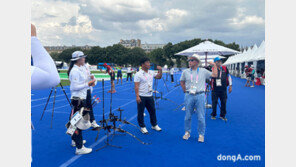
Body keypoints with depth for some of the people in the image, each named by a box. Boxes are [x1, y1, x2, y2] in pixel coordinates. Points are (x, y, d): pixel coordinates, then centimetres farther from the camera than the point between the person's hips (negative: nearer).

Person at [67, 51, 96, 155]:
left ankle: (75, 140, 35)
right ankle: (79, 148, -2)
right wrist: (88, 84, -18)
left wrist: (89, 83, 7)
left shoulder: (80, 69, 13)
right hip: (78, 99, -10)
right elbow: (75, 87, -21)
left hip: (82, 98, 10)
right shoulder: (75, 71, -17)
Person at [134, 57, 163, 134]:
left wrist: (160, 70, 1)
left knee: (152, 111, 15)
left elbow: (159, 76, 18)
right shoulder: (138, 74, -12)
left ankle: (154, 125, 31)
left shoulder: (151, 72, 7)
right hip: (141, 97, -6)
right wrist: (137, 96, -21)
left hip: (150, 96, 6)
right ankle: (142, 127, 20)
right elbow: (136, 86, -15)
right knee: (140, 112, 5)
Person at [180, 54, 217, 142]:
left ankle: (201, 134, 17)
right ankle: (187, 132, 25)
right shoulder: (185, 72, 6)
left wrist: (214, 65, 4)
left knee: (201, 117, 2)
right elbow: (182, 82, 18)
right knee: (188, 116, 8)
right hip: (189, 96, 1)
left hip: (200, 96, -1)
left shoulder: (203, 71, 5)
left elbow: (214, 75, 4)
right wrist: (185, 91, 10)